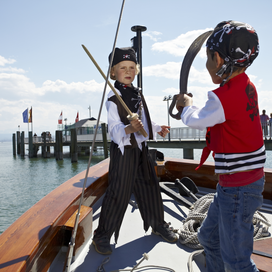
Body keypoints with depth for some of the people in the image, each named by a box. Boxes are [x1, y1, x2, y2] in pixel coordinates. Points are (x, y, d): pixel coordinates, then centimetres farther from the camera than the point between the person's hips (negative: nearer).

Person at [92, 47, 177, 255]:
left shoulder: (138, 93, 11)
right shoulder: (113, 99, -14)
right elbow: (115, 131, -23)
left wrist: (157, 128, 31)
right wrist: (129, 129, -41)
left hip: (141, 148, 7)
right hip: (124, 150, -7)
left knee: (150, 187, 17)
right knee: (119, 193, -3)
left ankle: (158, 224, 37)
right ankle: (102, 236, 15)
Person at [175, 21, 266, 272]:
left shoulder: (225, 96, -25)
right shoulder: (246, 86, 3)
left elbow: (196, 121, -6)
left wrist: (187, 104, 12)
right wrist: (188, 109, 18)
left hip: (238, 189, -10)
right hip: (231, 185, 10)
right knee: (209, 237, 24)